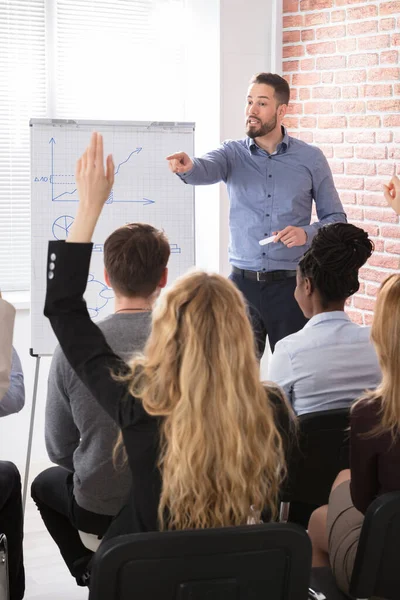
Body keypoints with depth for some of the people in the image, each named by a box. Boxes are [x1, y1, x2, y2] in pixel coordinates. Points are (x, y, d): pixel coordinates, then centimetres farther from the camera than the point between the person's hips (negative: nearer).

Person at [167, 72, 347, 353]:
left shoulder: (311, 158, 0)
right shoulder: (233, 153, 2)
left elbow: (336, 218, 5)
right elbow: (207, 169, -20)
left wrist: (307, 233, -16)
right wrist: (188, 167, -44)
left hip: (291, 285, -1)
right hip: (243, 282, 1)